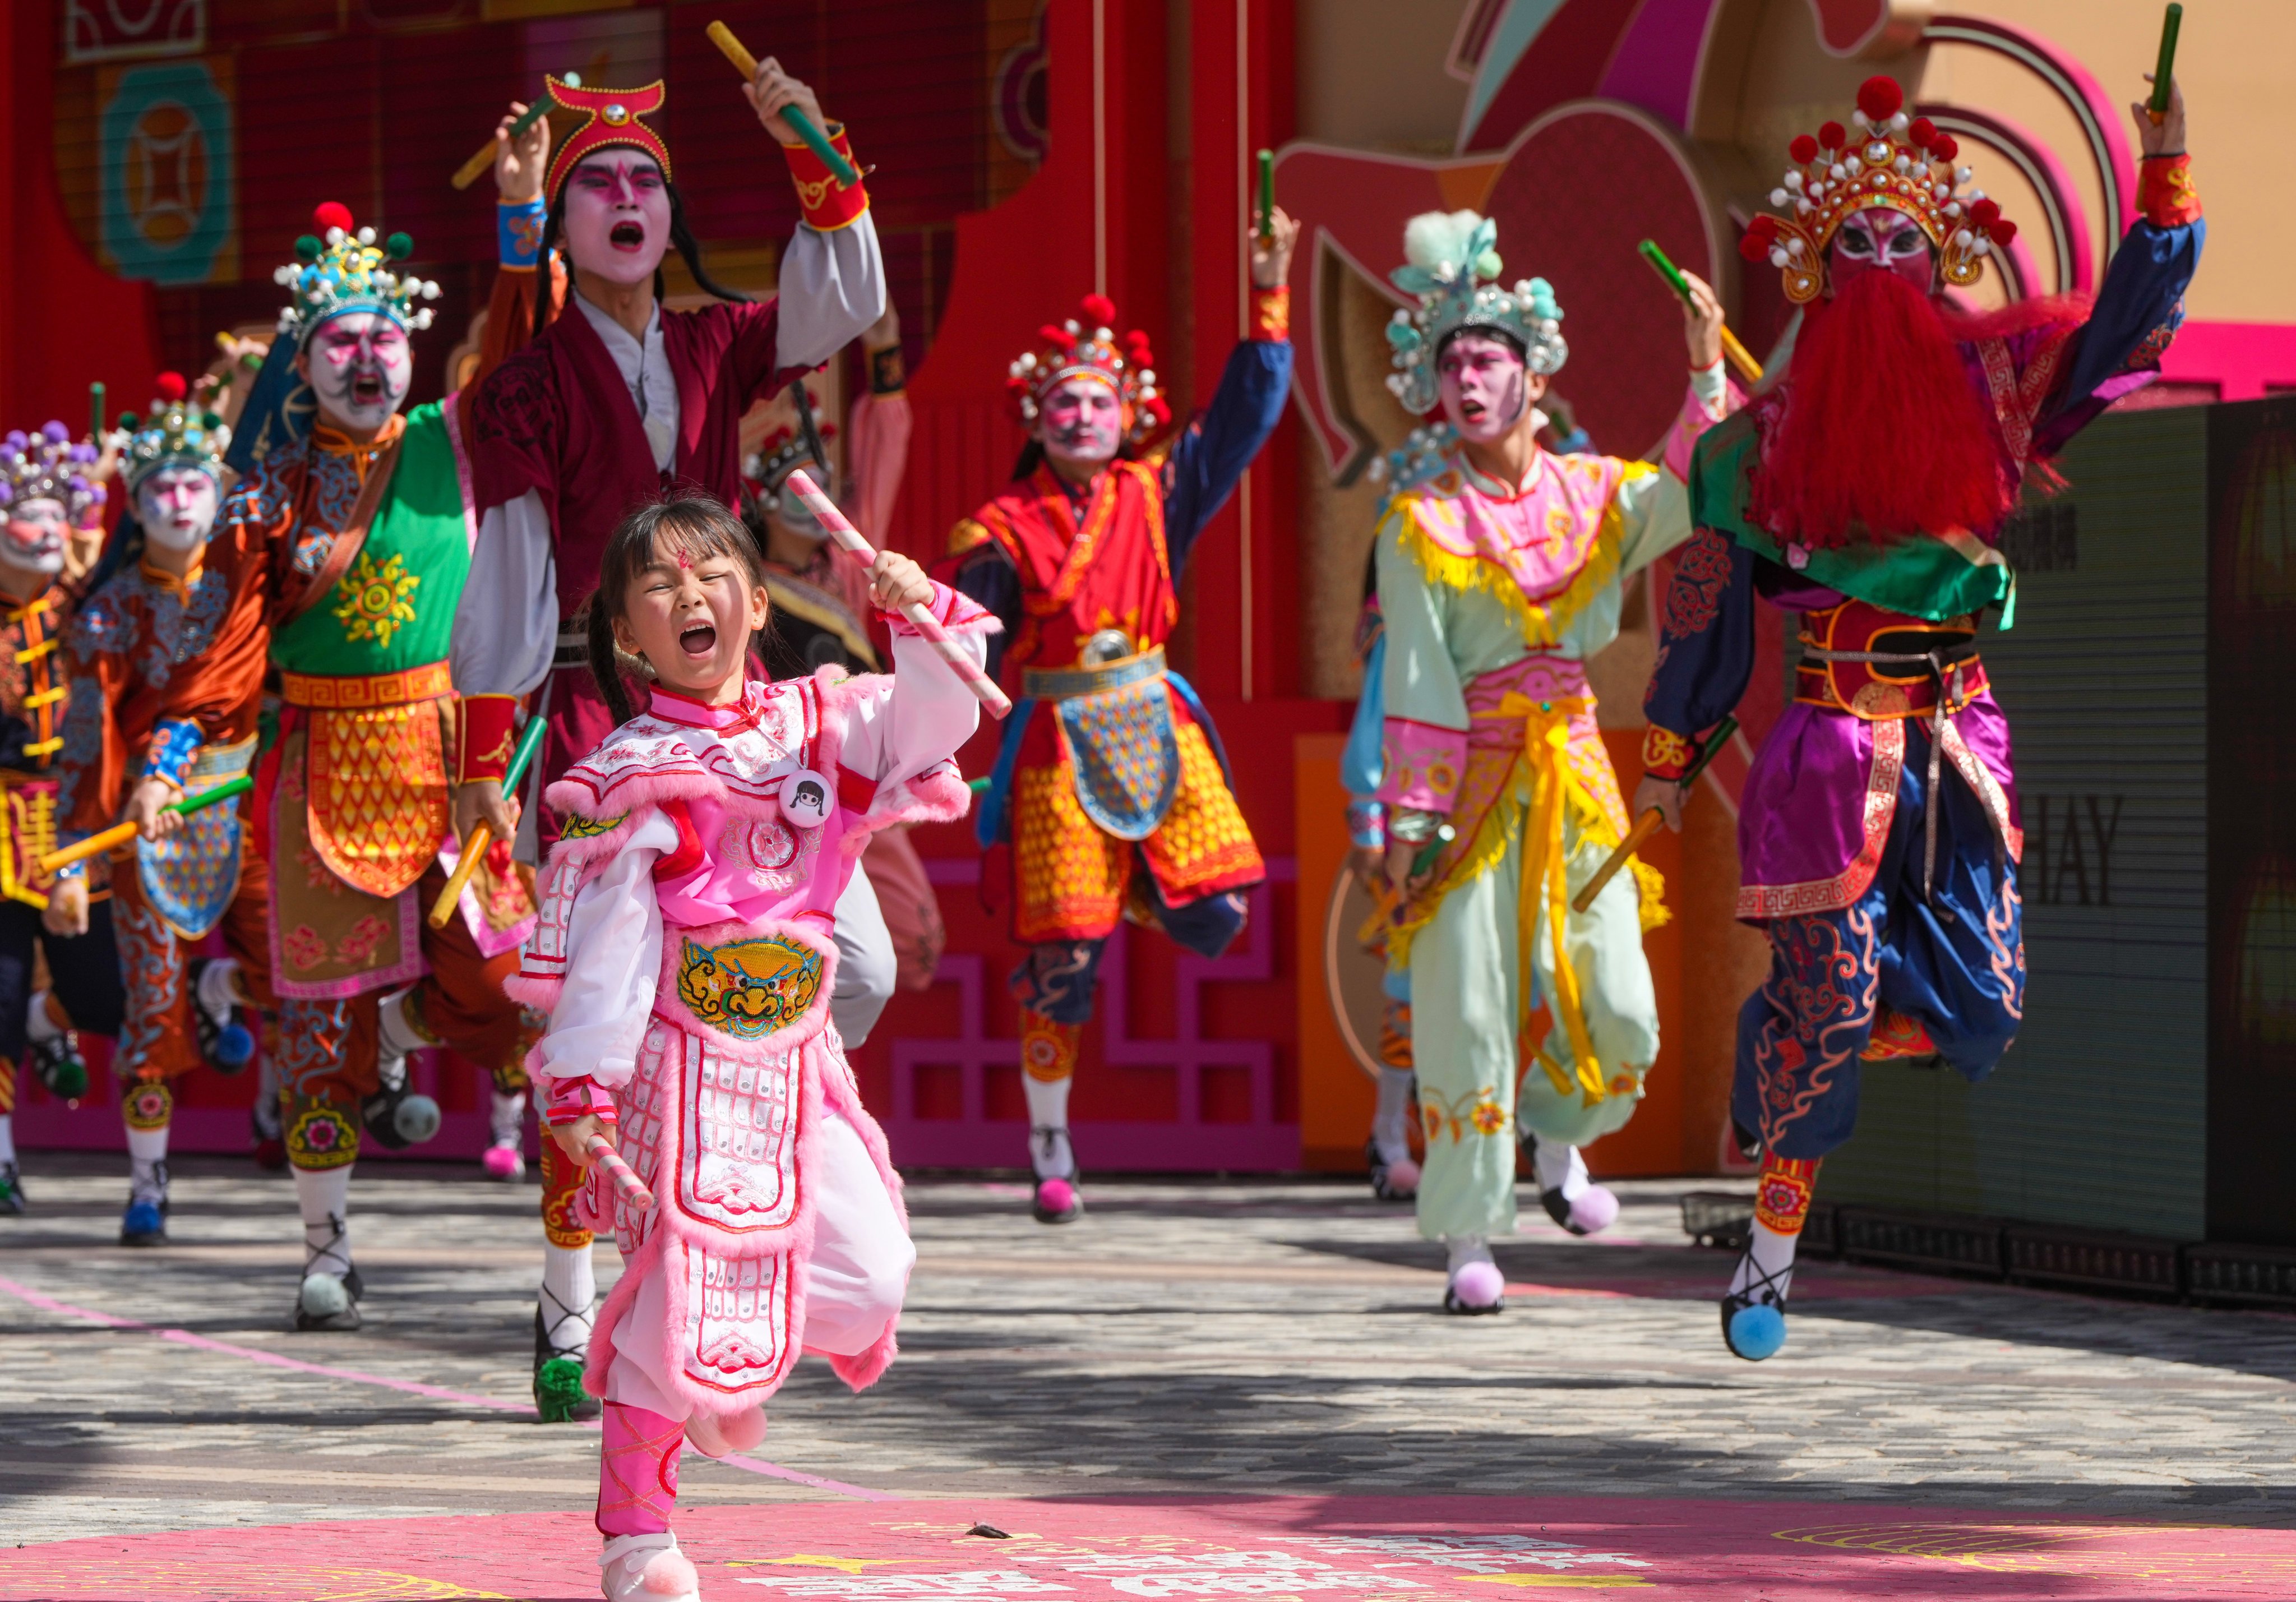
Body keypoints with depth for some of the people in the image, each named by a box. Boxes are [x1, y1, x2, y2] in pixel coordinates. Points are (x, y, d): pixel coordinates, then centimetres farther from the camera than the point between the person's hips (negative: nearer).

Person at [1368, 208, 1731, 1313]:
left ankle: (1557, 1138, 32)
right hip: (1469, 782, -3)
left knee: (1618, 1010, 0)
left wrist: (1707, 372, -22)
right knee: (1466, 1012, -5)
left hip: (1573, 775, 3)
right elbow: (1416, 679, -7)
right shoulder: (1420, 524, -4)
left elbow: (1694, 498, -14)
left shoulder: (1590, 494, 5)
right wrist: (1408, 826, -10)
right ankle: (1468, 1240, 5)